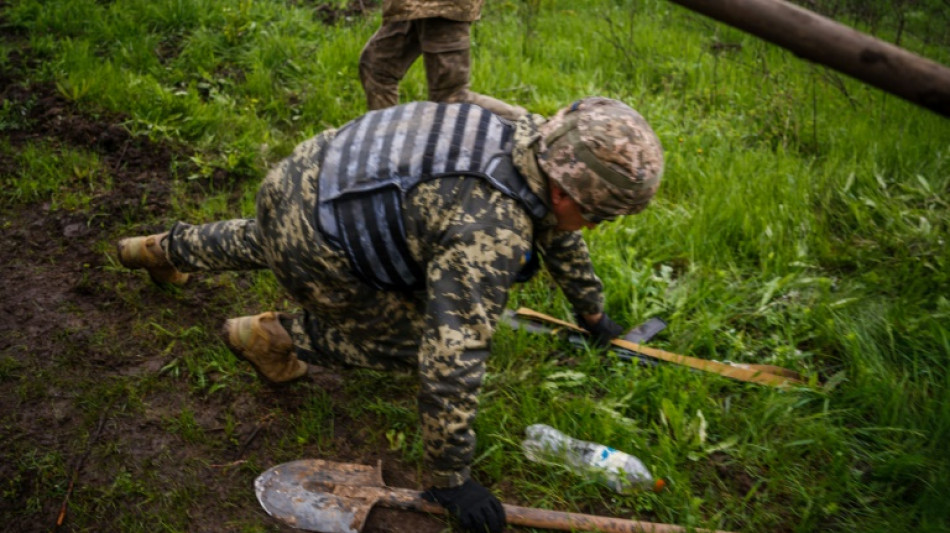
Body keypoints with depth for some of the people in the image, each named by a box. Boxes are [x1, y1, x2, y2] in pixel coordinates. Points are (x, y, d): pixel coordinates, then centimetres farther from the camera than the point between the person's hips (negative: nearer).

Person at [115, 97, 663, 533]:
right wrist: (451, 478, -17)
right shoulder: (491, 235, -33)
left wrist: (592, 311, 27)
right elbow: (450, 360, -31)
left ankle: (169, 247, 61)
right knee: (422, 339, -2)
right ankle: (276, 336, 11)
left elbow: (555, 228, 14)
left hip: (304, 174, 9)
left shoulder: (536, 141, -5)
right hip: (312, 243, -9)